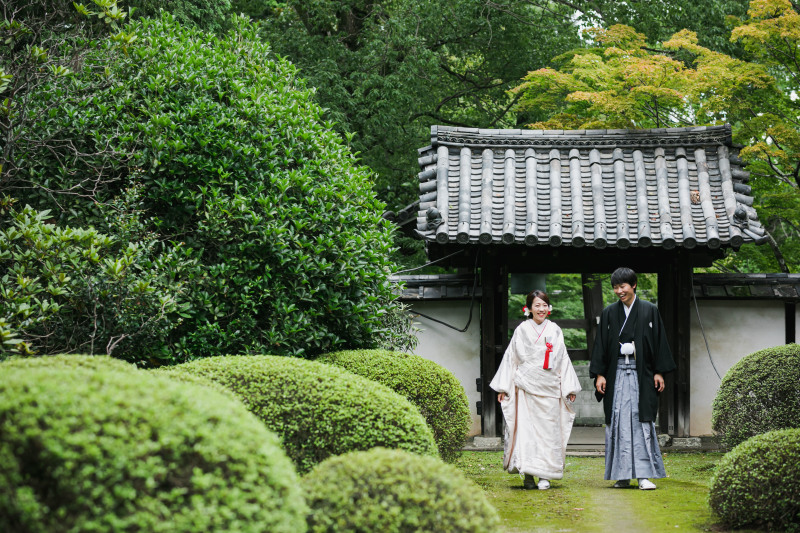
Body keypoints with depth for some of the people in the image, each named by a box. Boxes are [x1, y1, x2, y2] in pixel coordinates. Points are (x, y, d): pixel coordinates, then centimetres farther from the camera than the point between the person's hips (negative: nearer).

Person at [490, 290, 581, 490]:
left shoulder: (555, 331, 10)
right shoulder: (522, 330, 6)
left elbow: (563, 359, 12)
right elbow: (510, 358, 8)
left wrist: (570, 387, 7)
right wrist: (503, 387, 5)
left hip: (550, 389, 1)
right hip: (526, 388, -1)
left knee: (548, 430, -2)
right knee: (526, 428, -8)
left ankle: (544, 475, 2)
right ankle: (527, 474, -4)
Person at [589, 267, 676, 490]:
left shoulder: (649, 311, 3)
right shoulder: (609, 313, 9)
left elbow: (659, 342, 3)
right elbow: (601, 345, 9)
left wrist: (659, 372, -2)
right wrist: (599, 374, 2)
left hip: (641, 373, -2)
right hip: (617, 373, 2)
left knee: (642, 421, -7)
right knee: (619, 421, 0)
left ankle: (644, 474, -7)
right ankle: (622, 475, 5)